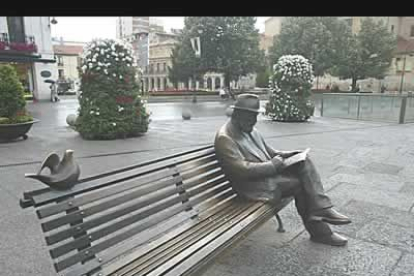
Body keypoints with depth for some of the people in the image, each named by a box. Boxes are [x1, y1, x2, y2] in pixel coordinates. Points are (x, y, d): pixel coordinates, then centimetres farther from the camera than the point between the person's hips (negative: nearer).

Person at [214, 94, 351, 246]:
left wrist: (282, 155, 3)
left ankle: (321, 210, -9)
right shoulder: (224, 138, -18)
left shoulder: (250, 130, 11)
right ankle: (319, 231, 7)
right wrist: (274, 164, -18)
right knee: (300, 184, -14)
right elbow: (242, 170, -24)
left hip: (269, 172, 8)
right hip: (254, 185, -8)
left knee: (304, 161, -8)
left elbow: (267, 150, 23)